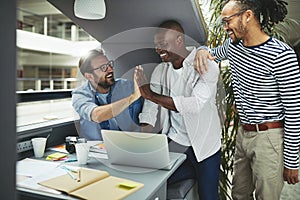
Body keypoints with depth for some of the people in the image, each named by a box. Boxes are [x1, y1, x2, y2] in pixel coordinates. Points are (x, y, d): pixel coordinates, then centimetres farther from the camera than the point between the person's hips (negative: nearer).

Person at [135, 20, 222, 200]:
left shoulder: (207, 66, -15)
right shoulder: (161, 70, 2)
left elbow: (195, 105, -29)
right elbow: (149, 110, -1)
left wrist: (150, 94, -28)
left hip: (203, 146, -4)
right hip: (173, 142, 5)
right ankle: (195, 172, 20)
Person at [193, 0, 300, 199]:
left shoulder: (282, 55, -18)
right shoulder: (233, 45, 3)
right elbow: (212, 53, 27)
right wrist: (202, 51, 0)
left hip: (269, 138, -7)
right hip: (243, 133, 7)